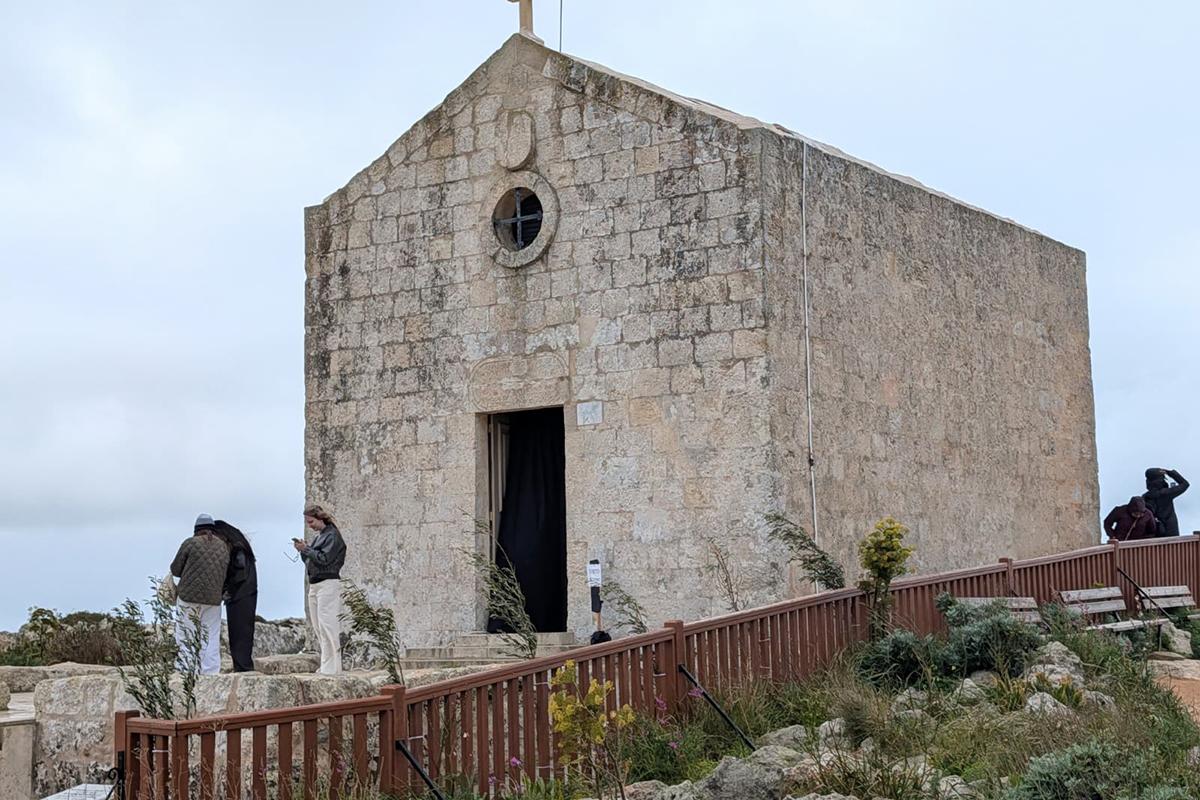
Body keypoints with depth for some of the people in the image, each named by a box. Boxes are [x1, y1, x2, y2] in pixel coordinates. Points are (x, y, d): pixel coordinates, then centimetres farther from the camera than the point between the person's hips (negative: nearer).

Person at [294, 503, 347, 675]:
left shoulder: (332, 536, -7)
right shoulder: (319, 536, 19)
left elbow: (324, 559, -17)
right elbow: (311, 560, 20)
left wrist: (305, 549, -13)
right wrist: (302, 550, 4)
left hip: (328, 584, -9)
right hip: (314, 585, 9)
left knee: (327, 625, -11)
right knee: (318, 626, 8)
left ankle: (331, 667, -11)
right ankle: (327, 665, 13)